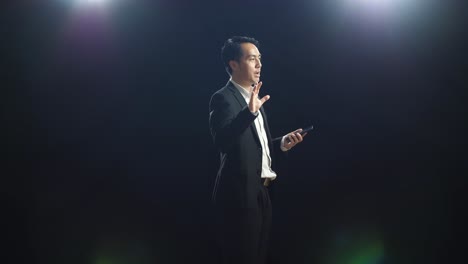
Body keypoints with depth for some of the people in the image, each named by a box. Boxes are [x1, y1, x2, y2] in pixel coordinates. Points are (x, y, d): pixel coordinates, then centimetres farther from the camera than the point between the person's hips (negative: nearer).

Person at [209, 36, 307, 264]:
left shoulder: (253, 98, 15)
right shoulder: (223, 98, -13)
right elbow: (221, 141, -29)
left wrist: (282, 143, 5)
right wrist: (249, 112, -40)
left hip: (260, 192, 9)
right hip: (239, 194, -9)